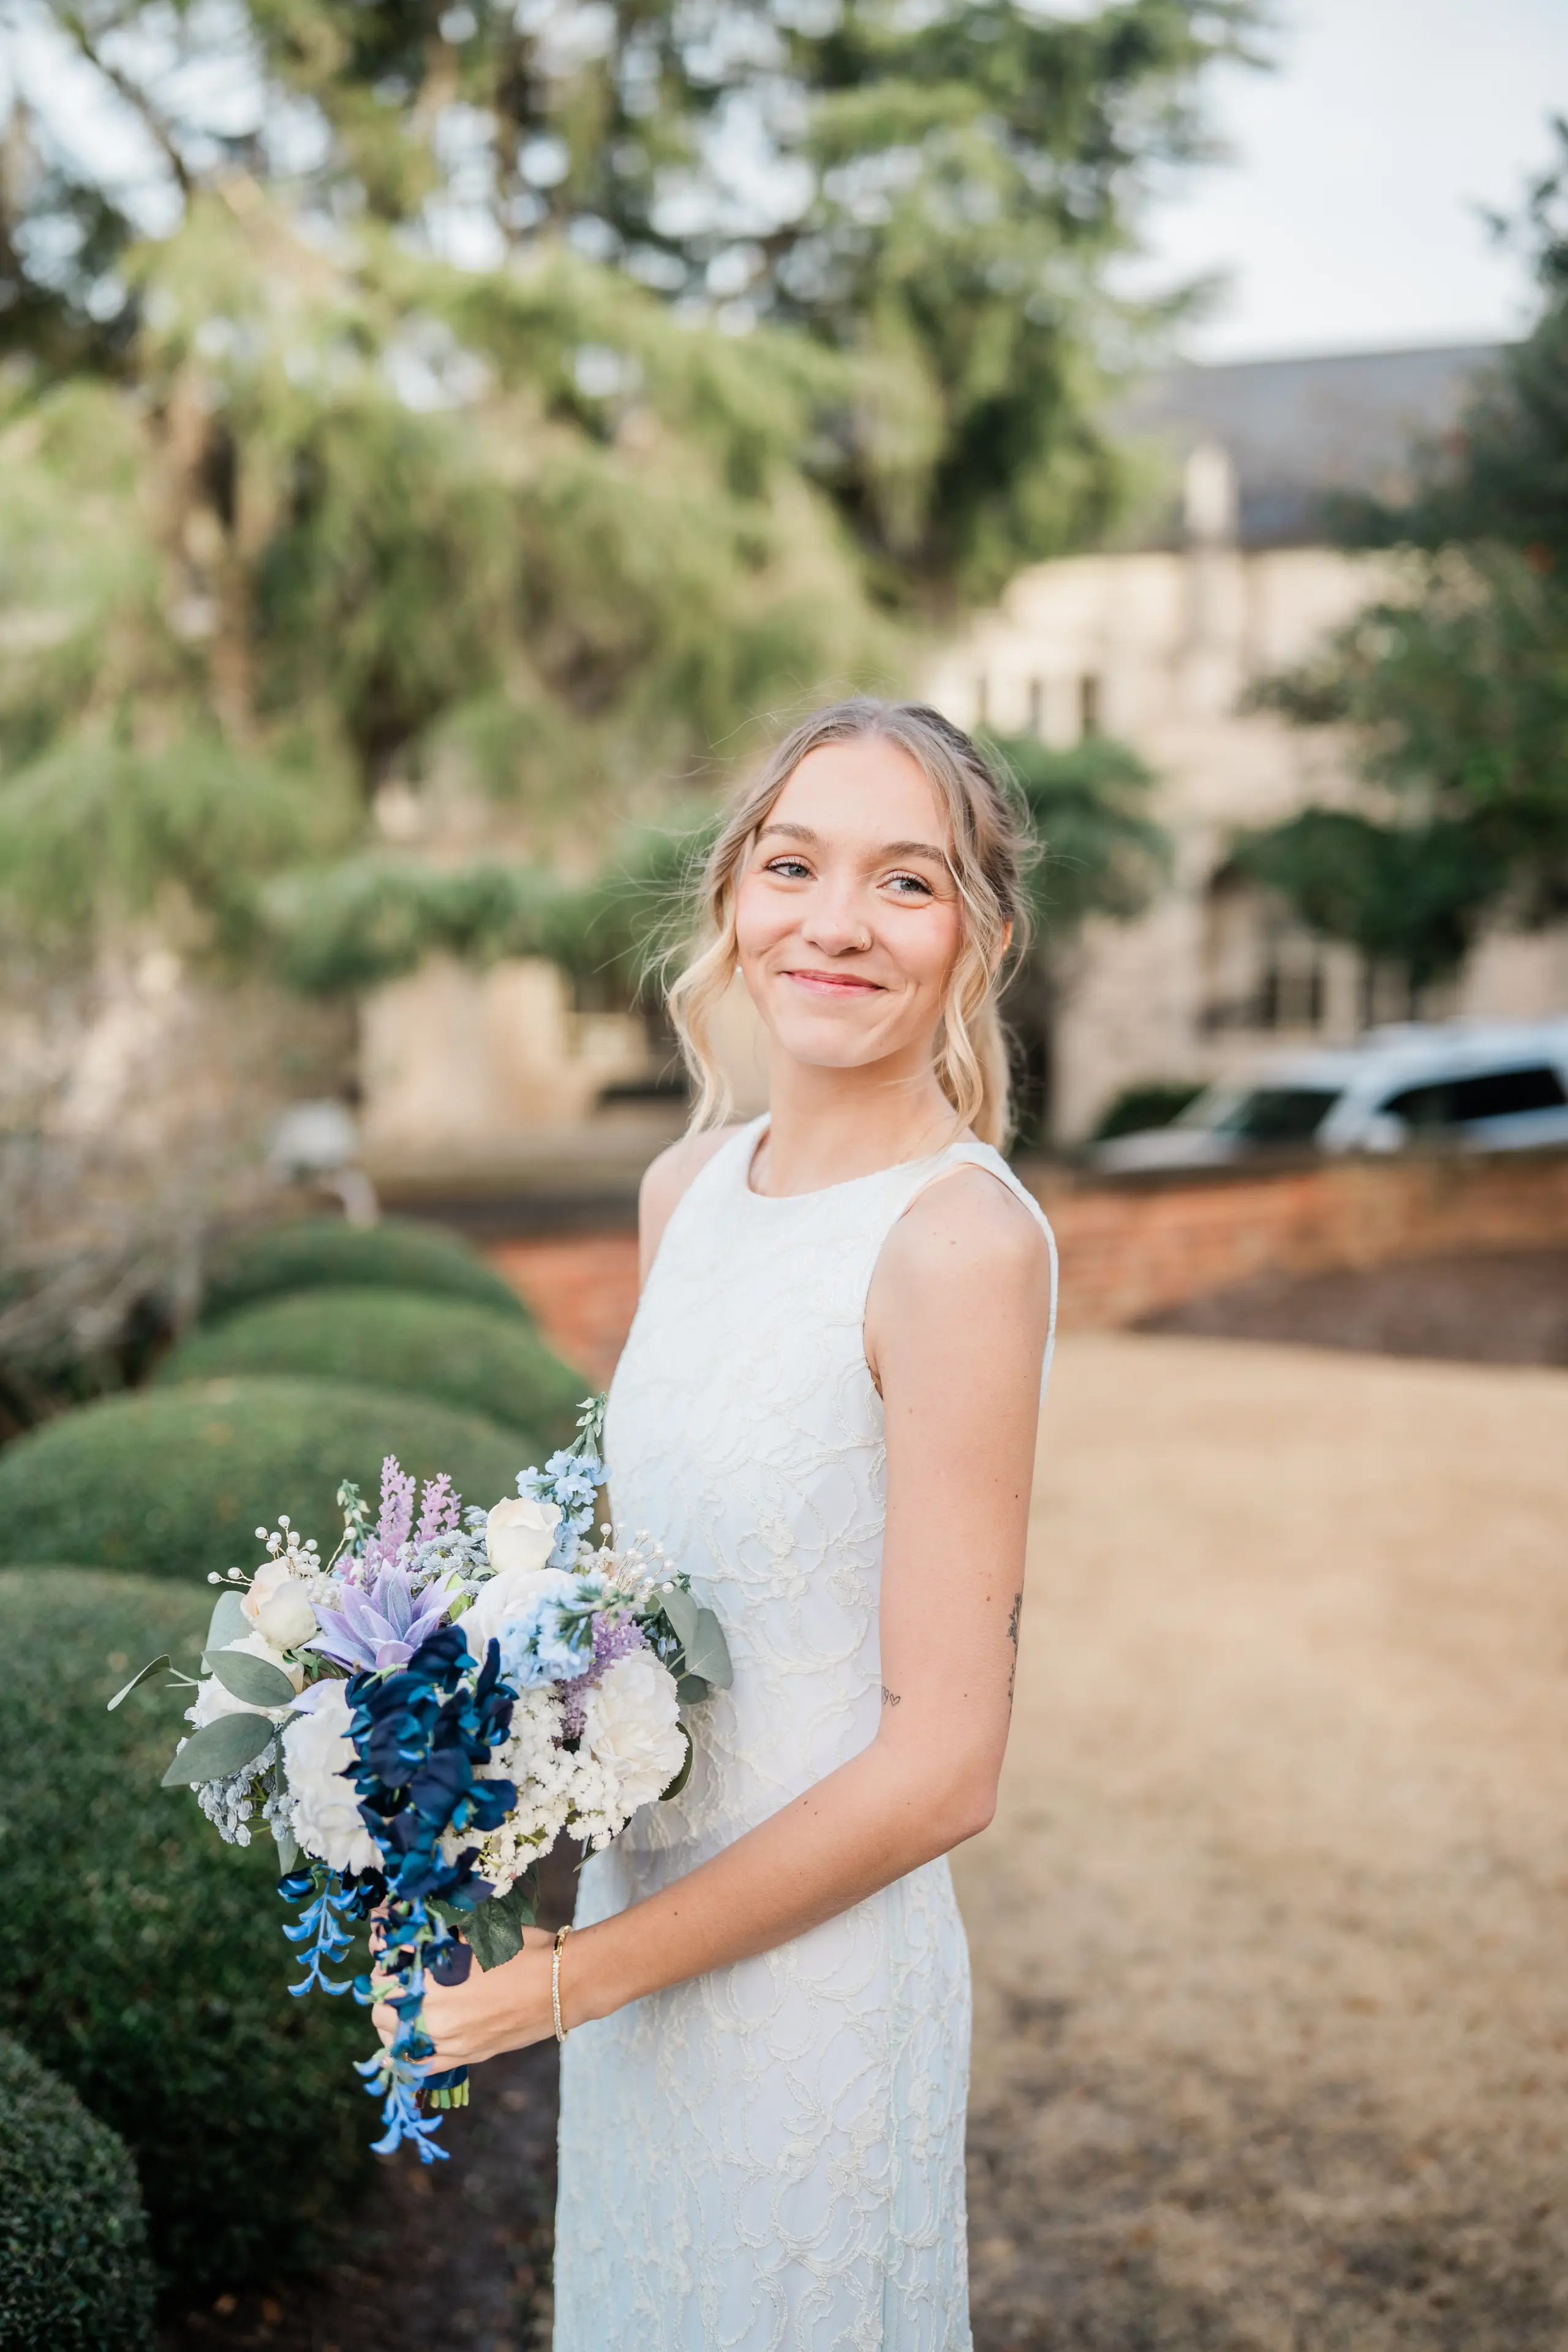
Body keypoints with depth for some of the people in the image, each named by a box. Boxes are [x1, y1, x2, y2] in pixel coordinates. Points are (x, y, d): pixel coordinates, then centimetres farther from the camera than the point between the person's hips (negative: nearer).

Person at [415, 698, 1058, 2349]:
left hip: (816, 1976, -7)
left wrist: (575, 1976, -14)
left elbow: (942, 1770, -20)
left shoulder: (962, 1241, -21)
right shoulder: (687, 1187, 1)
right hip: (640, 1917, 7)